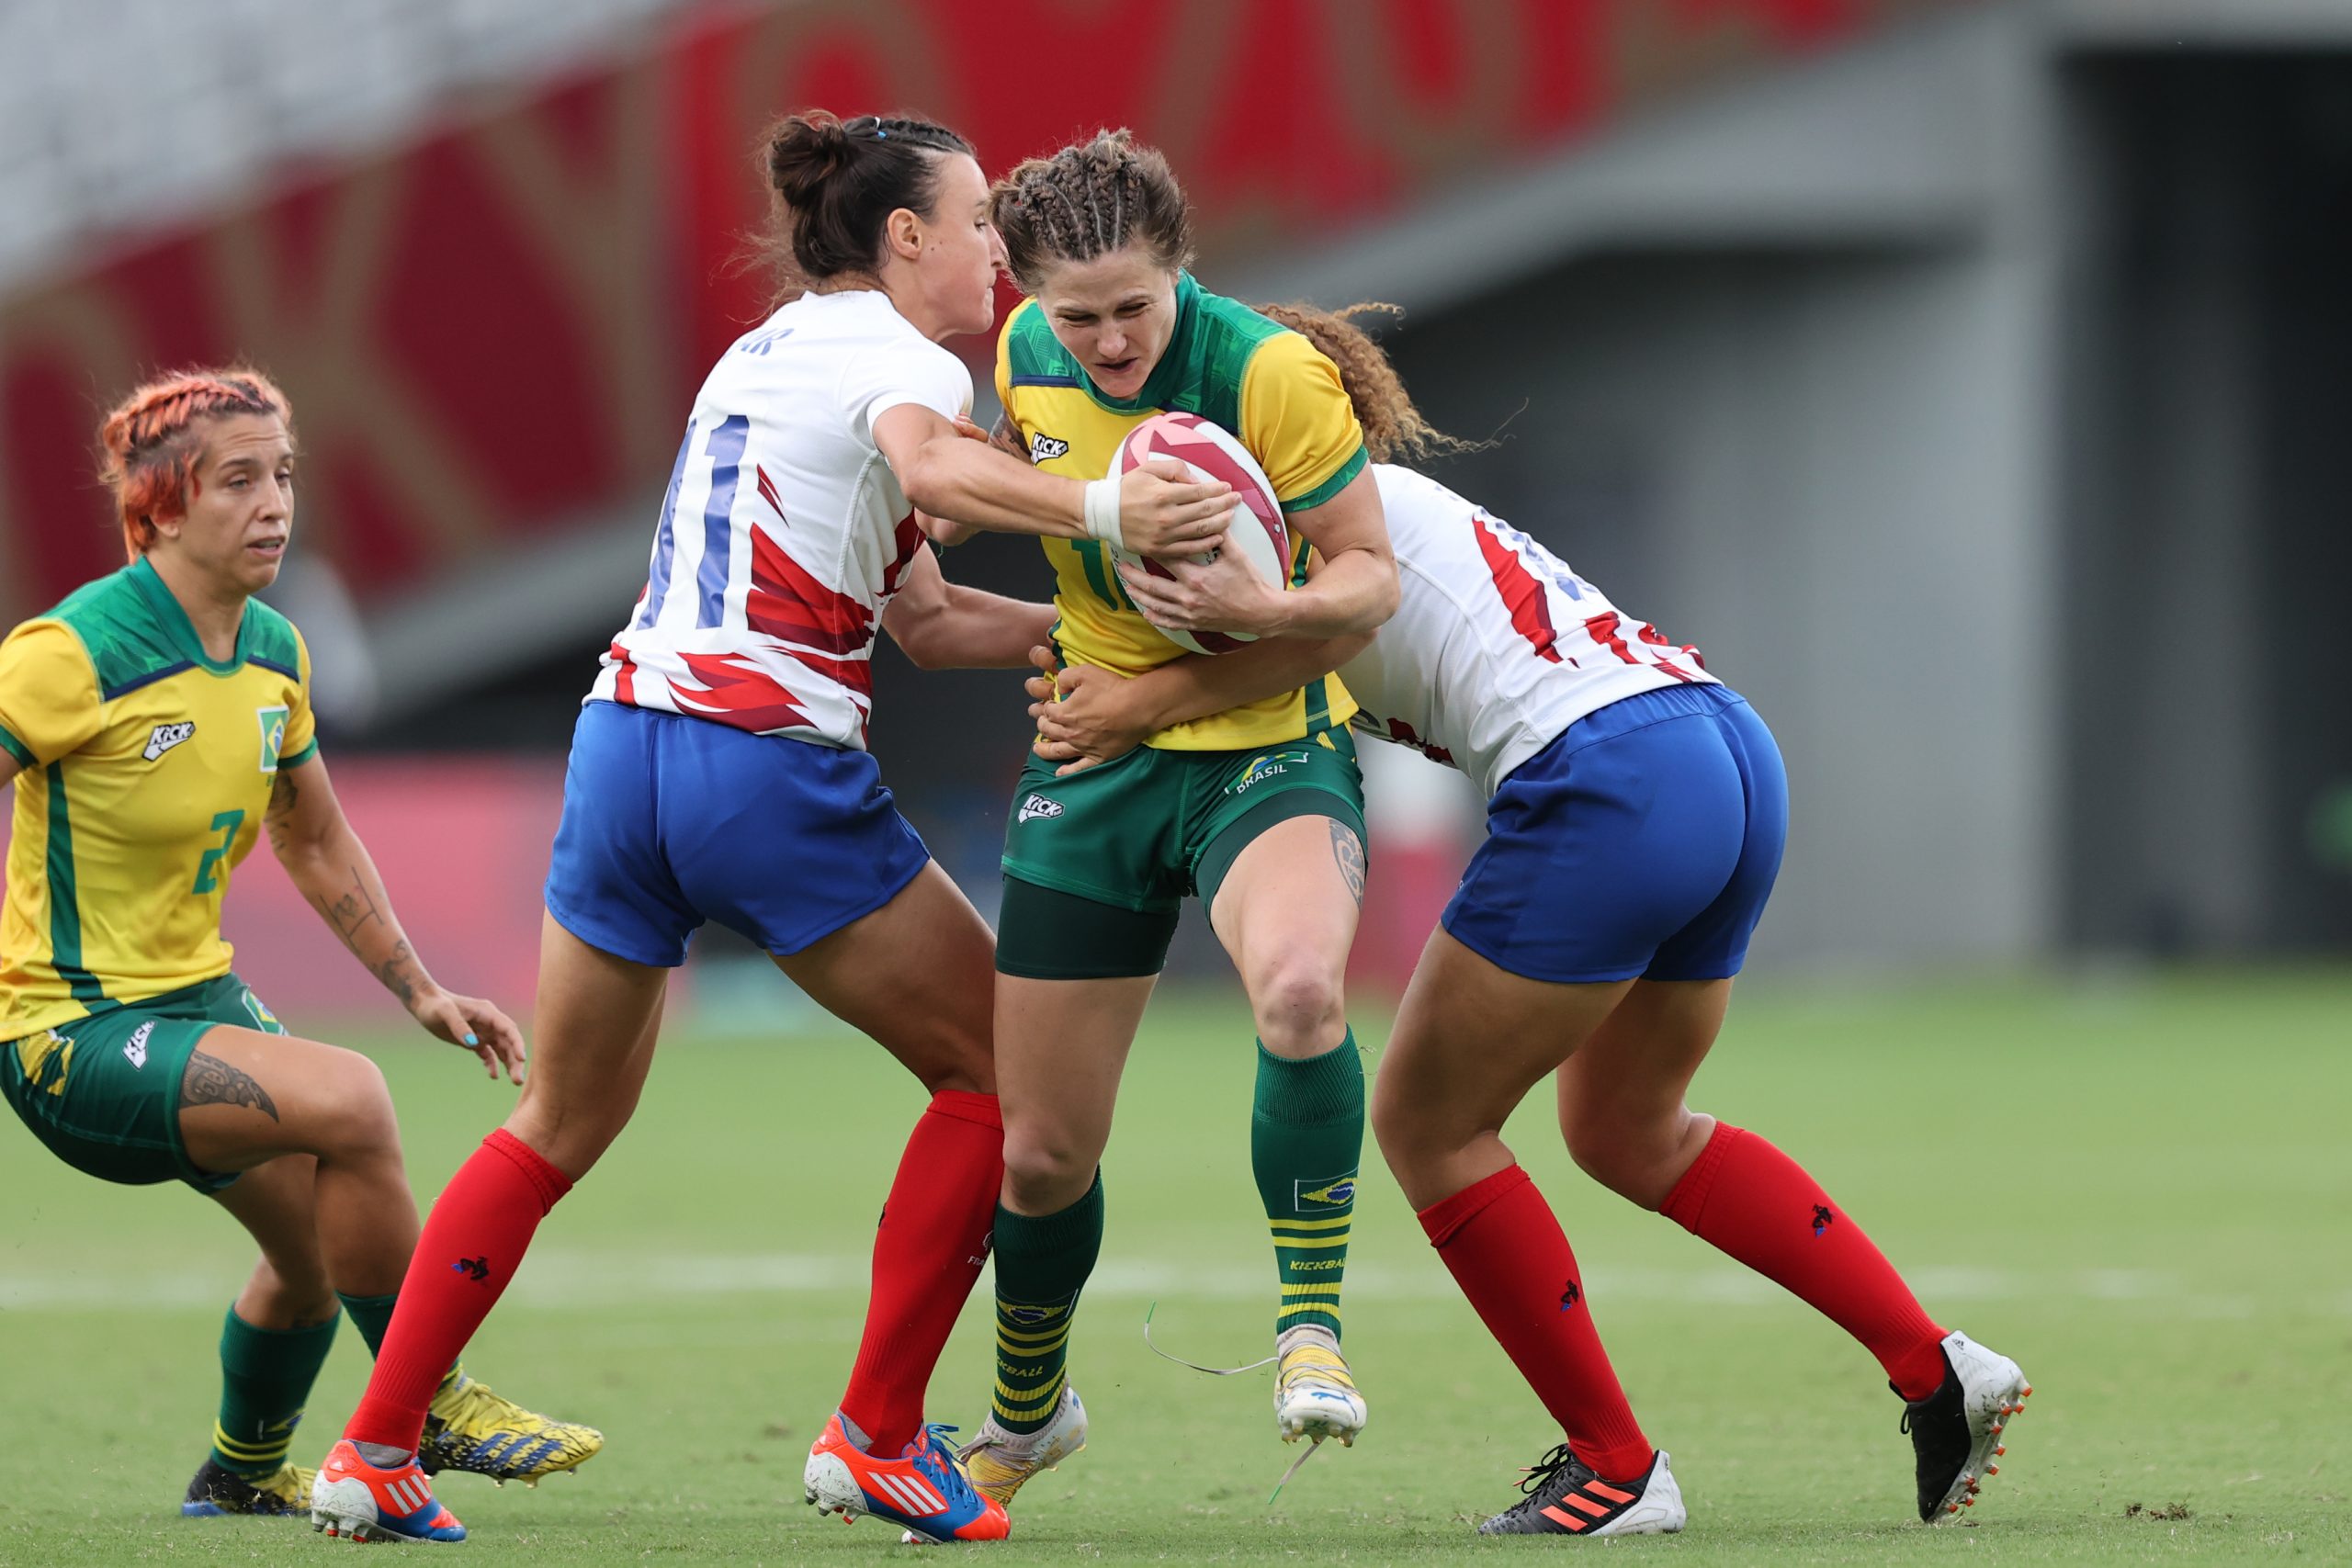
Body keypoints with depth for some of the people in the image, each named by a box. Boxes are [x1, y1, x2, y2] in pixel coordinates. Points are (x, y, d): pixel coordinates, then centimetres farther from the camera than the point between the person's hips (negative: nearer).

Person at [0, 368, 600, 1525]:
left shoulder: (274, 654, 5)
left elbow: (317, 845, 19)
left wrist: (420, 990, 16)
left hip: (195, 995, 8)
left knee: (317, 1232, 6)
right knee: (346, 1100, -26)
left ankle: (244, 1475, 34)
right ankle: (431, 1410, -10)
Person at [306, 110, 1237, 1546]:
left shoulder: (765, 350, 23)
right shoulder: (901, 356, -2)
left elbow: (925, 618, 25)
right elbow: (928, 470, -29)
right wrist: (1095, 510, -41)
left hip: (621, 740, 8)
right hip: (772, 767, -8)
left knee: (563, 1123, 18)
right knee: (995, 1066, 8)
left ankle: (374, 1452, 12)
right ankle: (875, 1437, 6)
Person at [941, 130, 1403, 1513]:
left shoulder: (1269, 373, -19)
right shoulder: (1028, 356, -2)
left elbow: (1373, 575, -14)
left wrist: (1249, 606, -30)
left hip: (1270, 745, -4)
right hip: (1096, 766, 4)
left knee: (1301, 987, -38)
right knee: (1041, 1152, 7)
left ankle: (1311, 1321, -20)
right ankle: (1026, 1417, 35)